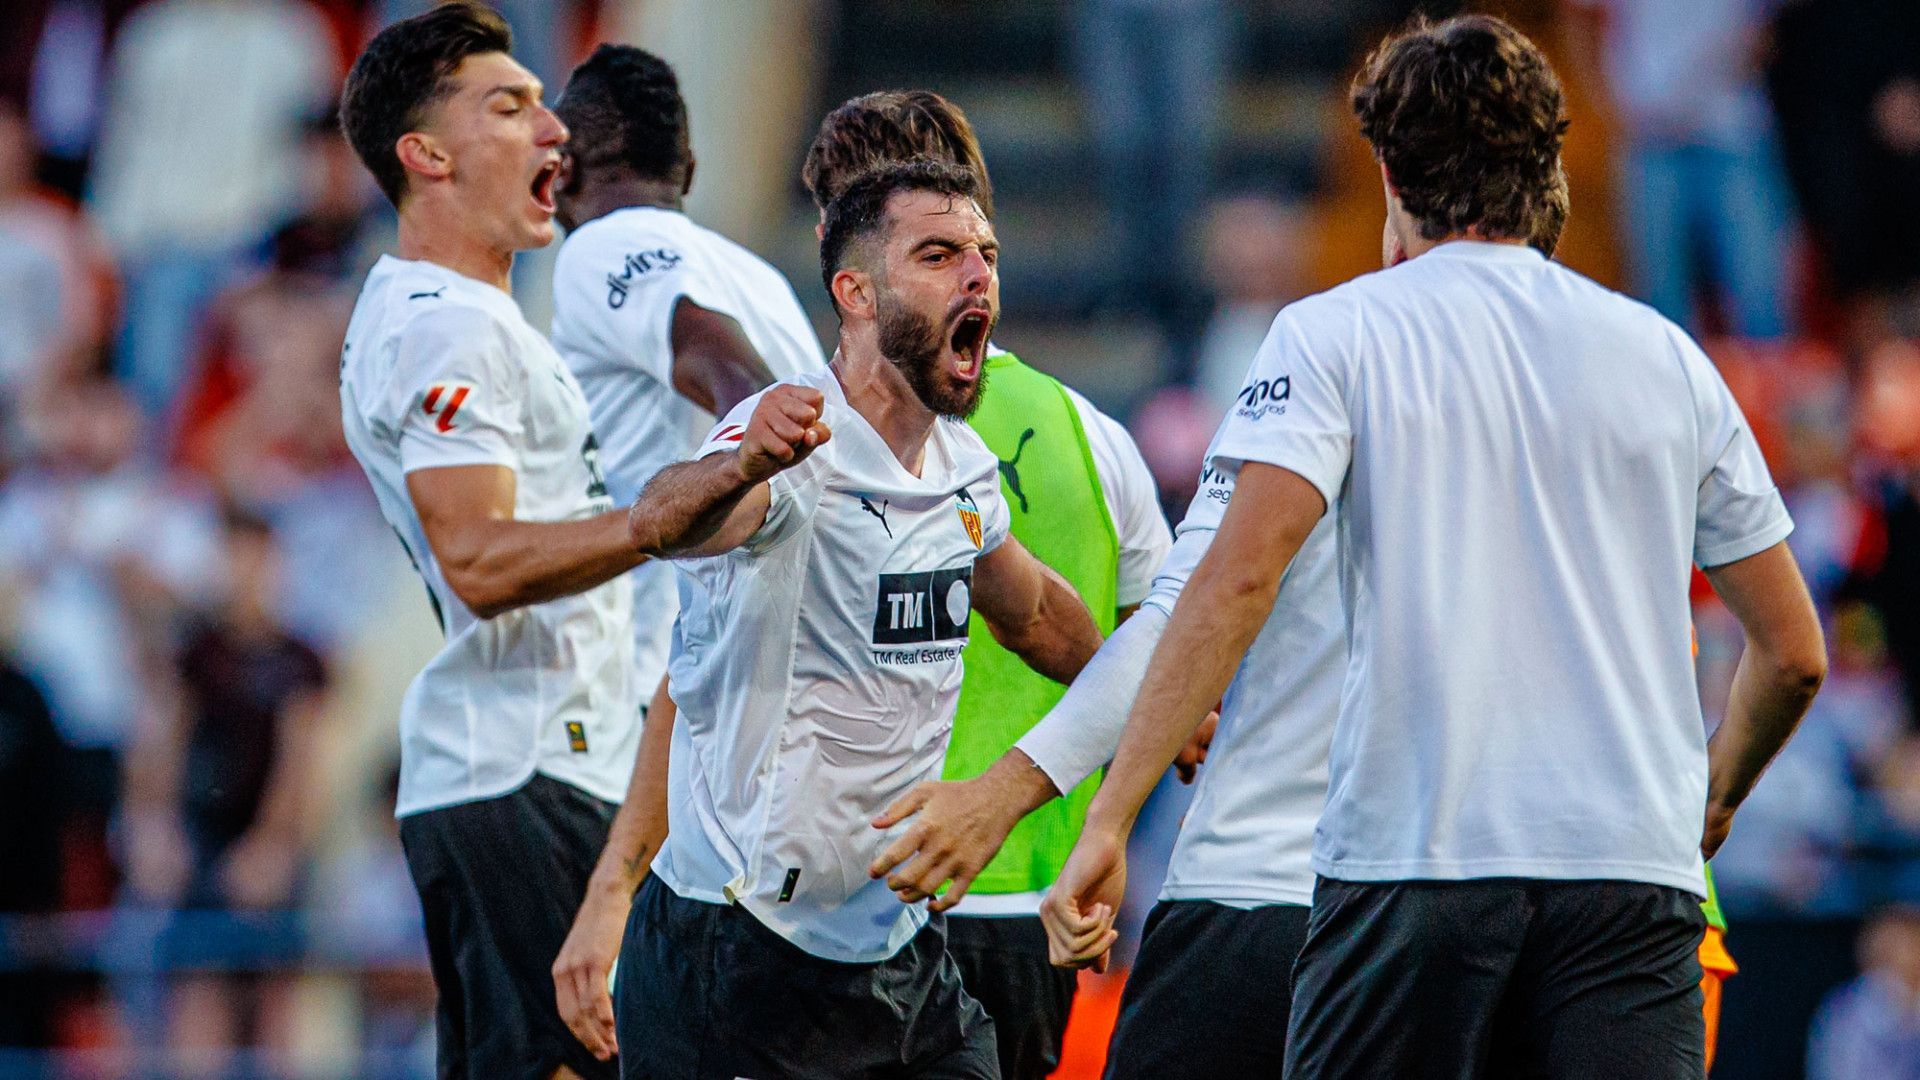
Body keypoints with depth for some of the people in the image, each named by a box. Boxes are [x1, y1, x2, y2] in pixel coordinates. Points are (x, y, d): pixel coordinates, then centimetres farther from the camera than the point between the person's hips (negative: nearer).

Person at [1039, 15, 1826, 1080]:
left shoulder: (1334, 334, 3)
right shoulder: (1668, 355, 13)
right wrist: (1711, 800, 36)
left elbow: (1237, 579, -11)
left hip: (1410, 859, -2)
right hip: (1636, 873, 2)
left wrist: (1108, 820, -11)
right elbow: (1793, 653, 18)